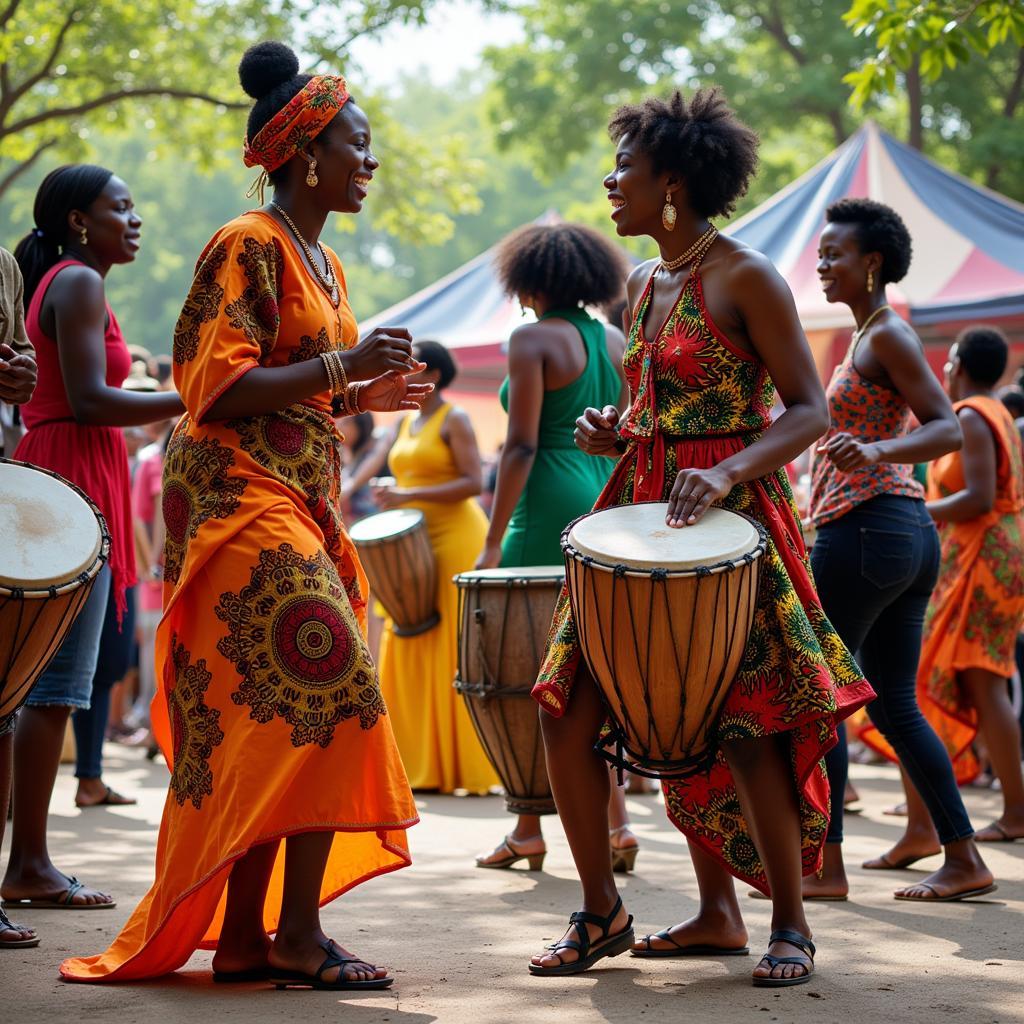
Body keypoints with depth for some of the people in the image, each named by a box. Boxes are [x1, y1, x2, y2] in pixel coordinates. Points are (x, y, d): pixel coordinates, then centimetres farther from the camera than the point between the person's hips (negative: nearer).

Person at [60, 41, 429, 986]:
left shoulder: (322, 261, 19)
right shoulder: (248, 248, -10)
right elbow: (219, 390, -17)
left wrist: (367, 396, 9)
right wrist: (343, 365, -18)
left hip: (300, 504, 10)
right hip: (241, 499, -9)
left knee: (258, 725, 7)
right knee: (328, 692, -16)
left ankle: (242, 936, 9)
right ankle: (299, 936, -14)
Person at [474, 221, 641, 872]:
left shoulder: (534, 340, -7)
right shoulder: (617, 342, 13)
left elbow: (522, 447, -13)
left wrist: (493, 543, -11)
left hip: (553, 508, -7)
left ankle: (530, 830, 5)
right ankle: (617, 823, 4)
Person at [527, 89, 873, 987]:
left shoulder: (745, 279, -8)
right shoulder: (645, 287, 15)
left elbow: (809, 411, -12)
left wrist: (726, 474, -25)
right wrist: (611, 436, 3)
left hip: (733, 518, -8)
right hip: (646, 512, 8)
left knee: (742, 728, -8)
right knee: (567, 711, 0)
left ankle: (791, 923, 10)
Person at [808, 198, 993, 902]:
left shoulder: (887, 334, -9)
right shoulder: (872, 335, 19)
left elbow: (949, 428, -17)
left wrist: (876, 450, -33)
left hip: (865, 525, -10)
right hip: (910, 529, 10)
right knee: (894, 706, 10)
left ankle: (825, 866, 0)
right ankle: (964, 858, 8)